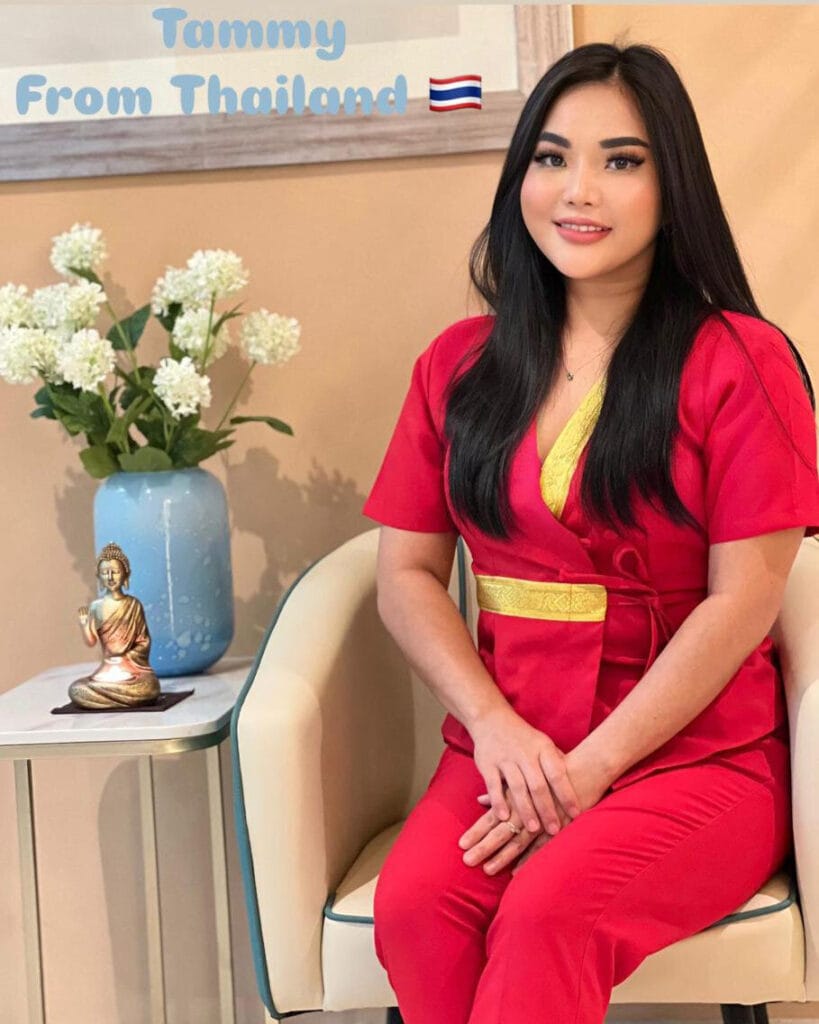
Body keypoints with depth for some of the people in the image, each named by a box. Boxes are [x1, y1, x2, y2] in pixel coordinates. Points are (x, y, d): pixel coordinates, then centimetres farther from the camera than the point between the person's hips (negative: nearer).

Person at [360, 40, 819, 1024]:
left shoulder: (739, 361, -3)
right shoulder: (459, 363, 9)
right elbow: (406, 573, 6)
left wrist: (591, 767, -13)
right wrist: (497, 729, -9)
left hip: (696, 759, -3)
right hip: (505, 751, 4)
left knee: (547, 912, -32)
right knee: (411, 905, -26)